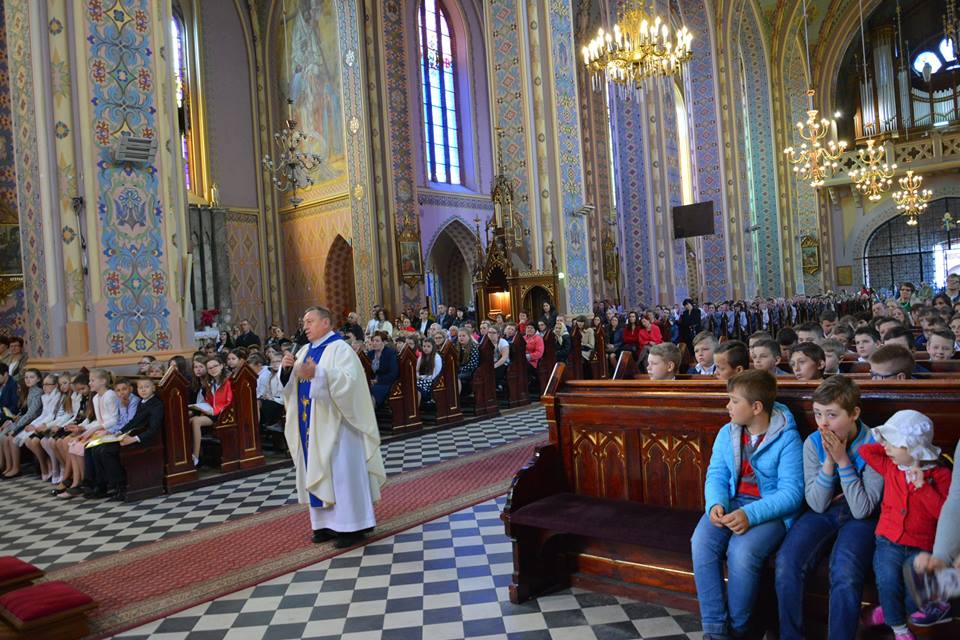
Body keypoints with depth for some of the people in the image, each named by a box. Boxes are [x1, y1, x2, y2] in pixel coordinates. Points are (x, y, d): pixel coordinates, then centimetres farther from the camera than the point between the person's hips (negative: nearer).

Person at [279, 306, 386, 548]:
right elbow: (289, 383, 10)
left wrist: (318, 373, -36)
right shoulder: (305, 351, 13)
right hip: (312, 426, 8)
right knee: (318, 472, 10)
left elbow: (349, 380, -24)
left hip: (333, 424, -7)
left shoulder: (340, 349, -9)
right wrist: (287, 368, -11)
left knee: (341, 471, -3)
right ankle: (328, 523, 19)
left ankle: (351, 525, 3)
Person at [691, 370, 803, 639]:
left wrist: (750, 514, -28)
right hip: (731, 504, 5)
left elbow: (791, 492, -16)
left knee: (742, 552, -31)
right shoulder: (726, 433, 7)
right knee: (701, 543, -24)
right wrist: (716, 504, -17)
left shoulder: (787, 438, -11)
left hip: (771, 510, -5)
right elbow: (716, 475, 5)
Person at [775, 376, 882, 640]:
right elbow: (817, 504, -6)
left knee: (845, 573, -32)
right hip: (824, 513, 3)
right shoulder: (813, 443, -6)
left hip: (860, 518, -2)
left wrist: (842, 460, -22)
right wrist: (829, 461, -18)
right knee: (786, 562, -24)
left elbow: (862, 509, -16)